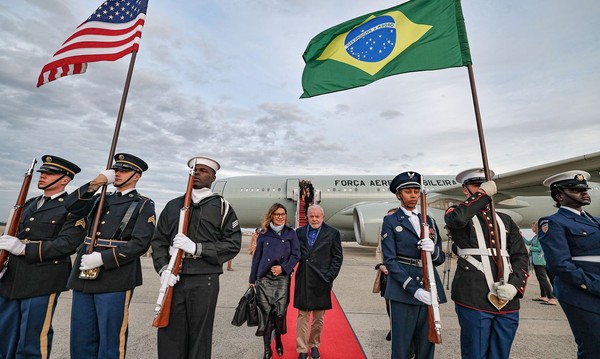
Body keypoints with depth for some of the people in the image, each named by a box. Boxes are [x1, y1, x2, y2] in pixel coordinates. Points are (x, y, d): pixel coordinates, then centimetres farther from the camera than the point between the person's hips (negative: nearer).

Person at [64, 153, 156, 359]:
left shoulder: (144, 205, -4)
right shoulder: (101, 199, 17)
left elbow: (140, 243, -12)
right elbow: (71, 205, 1)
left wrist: (102, 258, -16)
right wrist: (96, 183, -4)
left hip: (115, 279, -6)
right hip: (84, 275, 6)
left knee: (110, 340, 6)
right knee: (80, 338, 16)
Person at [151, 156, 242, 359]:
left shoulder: (222, 206, 2)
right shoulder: (173, 205, 12)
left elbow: (233, 243, -4)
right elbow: (159, 241, 10)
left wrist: (197, 248, -13)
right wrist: (163, 269, -6)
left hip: (204, 280, -2)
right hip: (174, 279, 3)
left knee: (199, 337, 8)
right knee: (169, 336, 8)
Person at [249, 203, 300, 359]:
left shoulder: (290, 233, 2)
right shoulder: (264, 233, 4)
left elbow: (296, 255, 1)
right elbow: (257, 256, 8)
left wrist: (283, 267, -13)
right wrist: (252, 278, 9)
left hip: (283, 278, 0)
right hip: (264, 278, 1)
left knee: (280, 312, -1)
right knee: (265, 312, 2)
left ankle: (278, 339, 31)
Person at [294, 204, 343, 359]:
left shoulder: (332, 233, -2)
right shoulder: (299, 232, 4)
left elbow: (337, 257, -2)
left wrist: (329, 277, -7)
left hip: (321, 282, 0)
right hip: (303, 281, 1)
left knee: (318, 317, 15)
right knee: (302, 316, 9)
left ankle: (314, 345, 36)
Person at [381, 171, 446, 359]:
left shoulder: (429, 220, 12)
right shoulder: (390, 221, -3)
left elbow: (440, 258, 11)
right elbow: (390, 260, -9)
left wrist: (433, 250, -12)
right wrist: (414, 289, -18)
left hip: (430, 289, 5)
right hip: (403, 290, -4)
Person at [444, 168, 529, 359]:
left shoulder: (505, 219, 18)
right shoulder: (457, 214, 3)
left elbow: (520, 255, 12)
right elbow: (457, 218, -23)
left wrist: (515, 286, -4)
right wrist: (484, 193, -10)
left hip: (508, 300, 5)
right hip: (473, 299, -5)